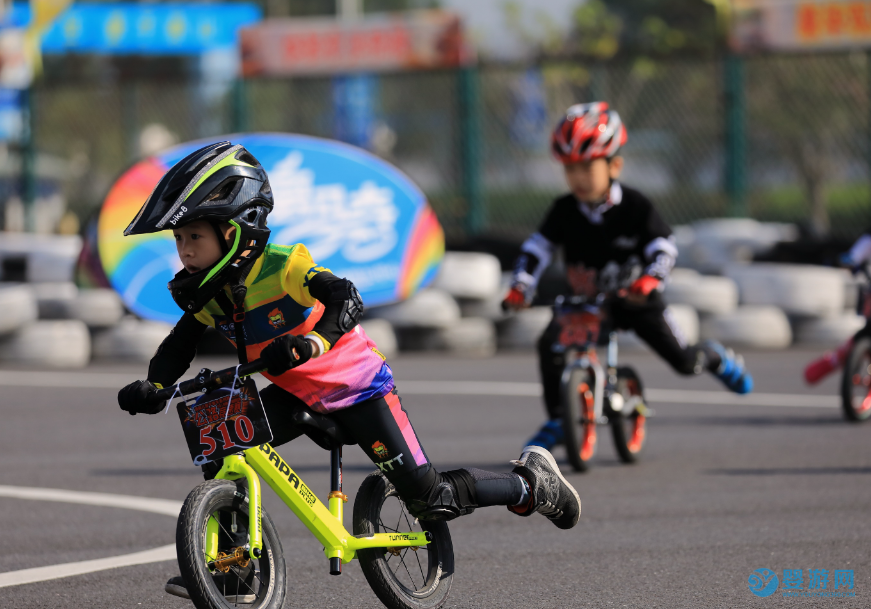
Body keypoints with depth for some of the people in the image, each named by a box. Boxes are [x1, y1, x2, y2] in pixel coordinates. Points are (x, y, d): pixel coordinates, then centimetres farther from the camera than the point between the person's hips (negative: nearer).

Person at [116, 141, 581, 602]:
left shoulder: (281, 266, -29)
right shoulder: (203, 294, -8)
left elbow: (346, 300, -41)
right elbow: (179, 347, -2)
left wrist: (312, 344, -59)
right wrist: (152, 386, -23)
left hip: (357, 387, -7)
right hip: (296, 393, 7)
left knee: (431, 500, -6)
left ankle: (532, 483, 18)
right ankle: (234, 574, -9)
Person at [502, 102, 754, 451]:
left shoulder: (635, 208, -17)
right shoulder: (564, 211, -11)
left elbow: (663, 248, -21)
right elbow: (537, 249, -10)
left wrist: (649, 280, -40)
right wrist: (519, 287, -24)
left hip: (634, 299, -2)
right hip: (584, 301, 2)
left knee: (683, 361, -5)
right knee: (550, 344, -23)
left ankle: (715, 358, 34)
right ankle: (557, 422, -7)